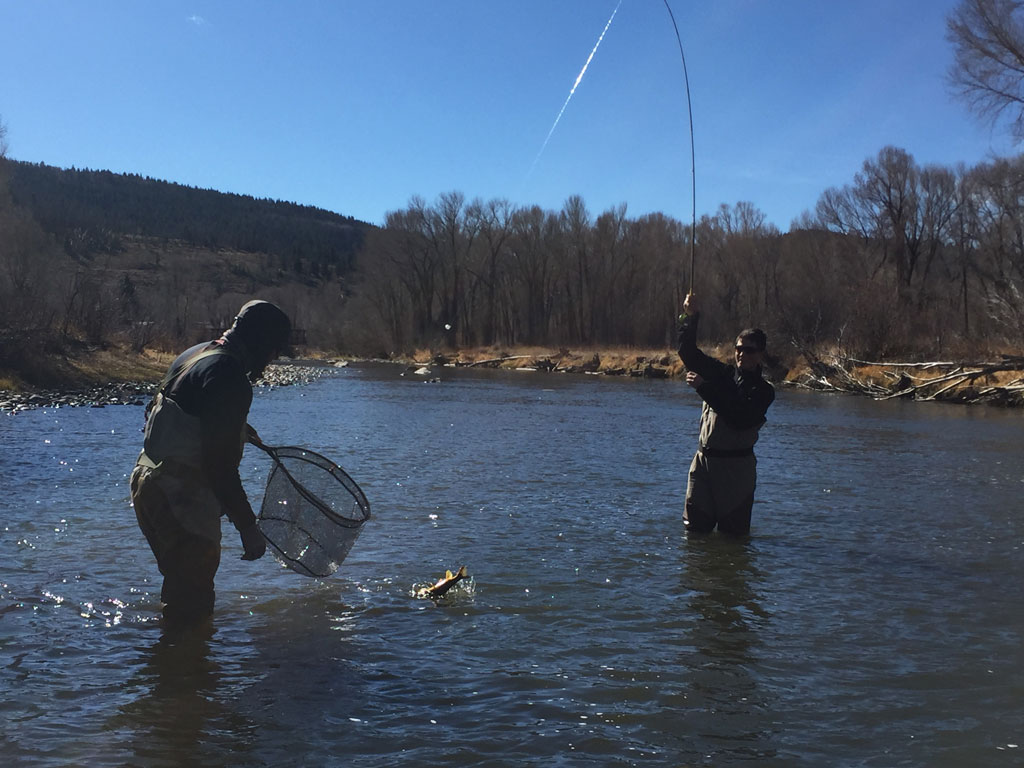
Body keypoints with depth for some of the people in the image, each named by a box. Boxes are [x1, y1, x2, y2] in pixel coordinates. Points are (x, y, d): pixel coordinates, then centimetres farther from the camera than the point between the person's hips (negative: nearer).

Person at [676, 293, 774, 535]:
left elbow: (738, 419, -18)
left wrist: (703, 387, -17)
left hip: (737, 465, -4)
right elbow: (688, 352, 11)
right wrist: (690, 317, -2)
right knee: (695, 527, 4)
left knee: (734, 532, 0)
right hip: (703, 459, 4)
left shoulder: (763, 391, -3)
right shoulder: (722, 374, 11)